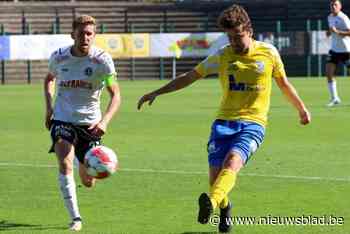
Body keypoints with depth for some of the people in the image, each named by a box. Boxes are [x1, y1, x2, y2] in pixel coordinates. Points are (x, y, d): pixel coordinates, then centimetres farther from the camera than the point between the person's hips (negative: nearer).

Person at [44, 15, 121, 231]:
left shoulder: (102, 60, -13)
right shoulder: (59, 58, -6)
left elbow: (116, 95, -14)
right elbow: (49, 79, 18)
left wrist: (104, 121, -30)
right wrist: (49, 106, 3)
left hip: (89, 122, 0)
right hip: (62, 119, 0)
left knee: (88, 182, 7)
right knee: (65, 164, -25)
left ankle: (89, 164, 47)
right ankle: (75, 218, -19)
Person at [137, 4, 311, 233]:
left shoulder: (268, 53, 3)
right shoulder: (222, 57, 5)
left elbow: (283, 82, 20)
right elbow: (189, 77, 11)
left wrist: (302, 108, 27)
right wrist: (157, 92, 6)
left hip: (253, 123, -2)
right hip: (224, 122, 2)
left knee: (233, 161, -29)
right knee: (215, 176, -9)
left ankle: (212, 202, -54)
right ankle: (224, 208, 24)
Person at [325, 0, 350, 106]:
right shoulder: (330, 17, 9)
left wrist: (337, 31, -34)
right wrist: (329, 32, 5)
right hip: (334, 49, 7)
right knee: (329, 73, -6)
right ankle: (334, 98, 0)